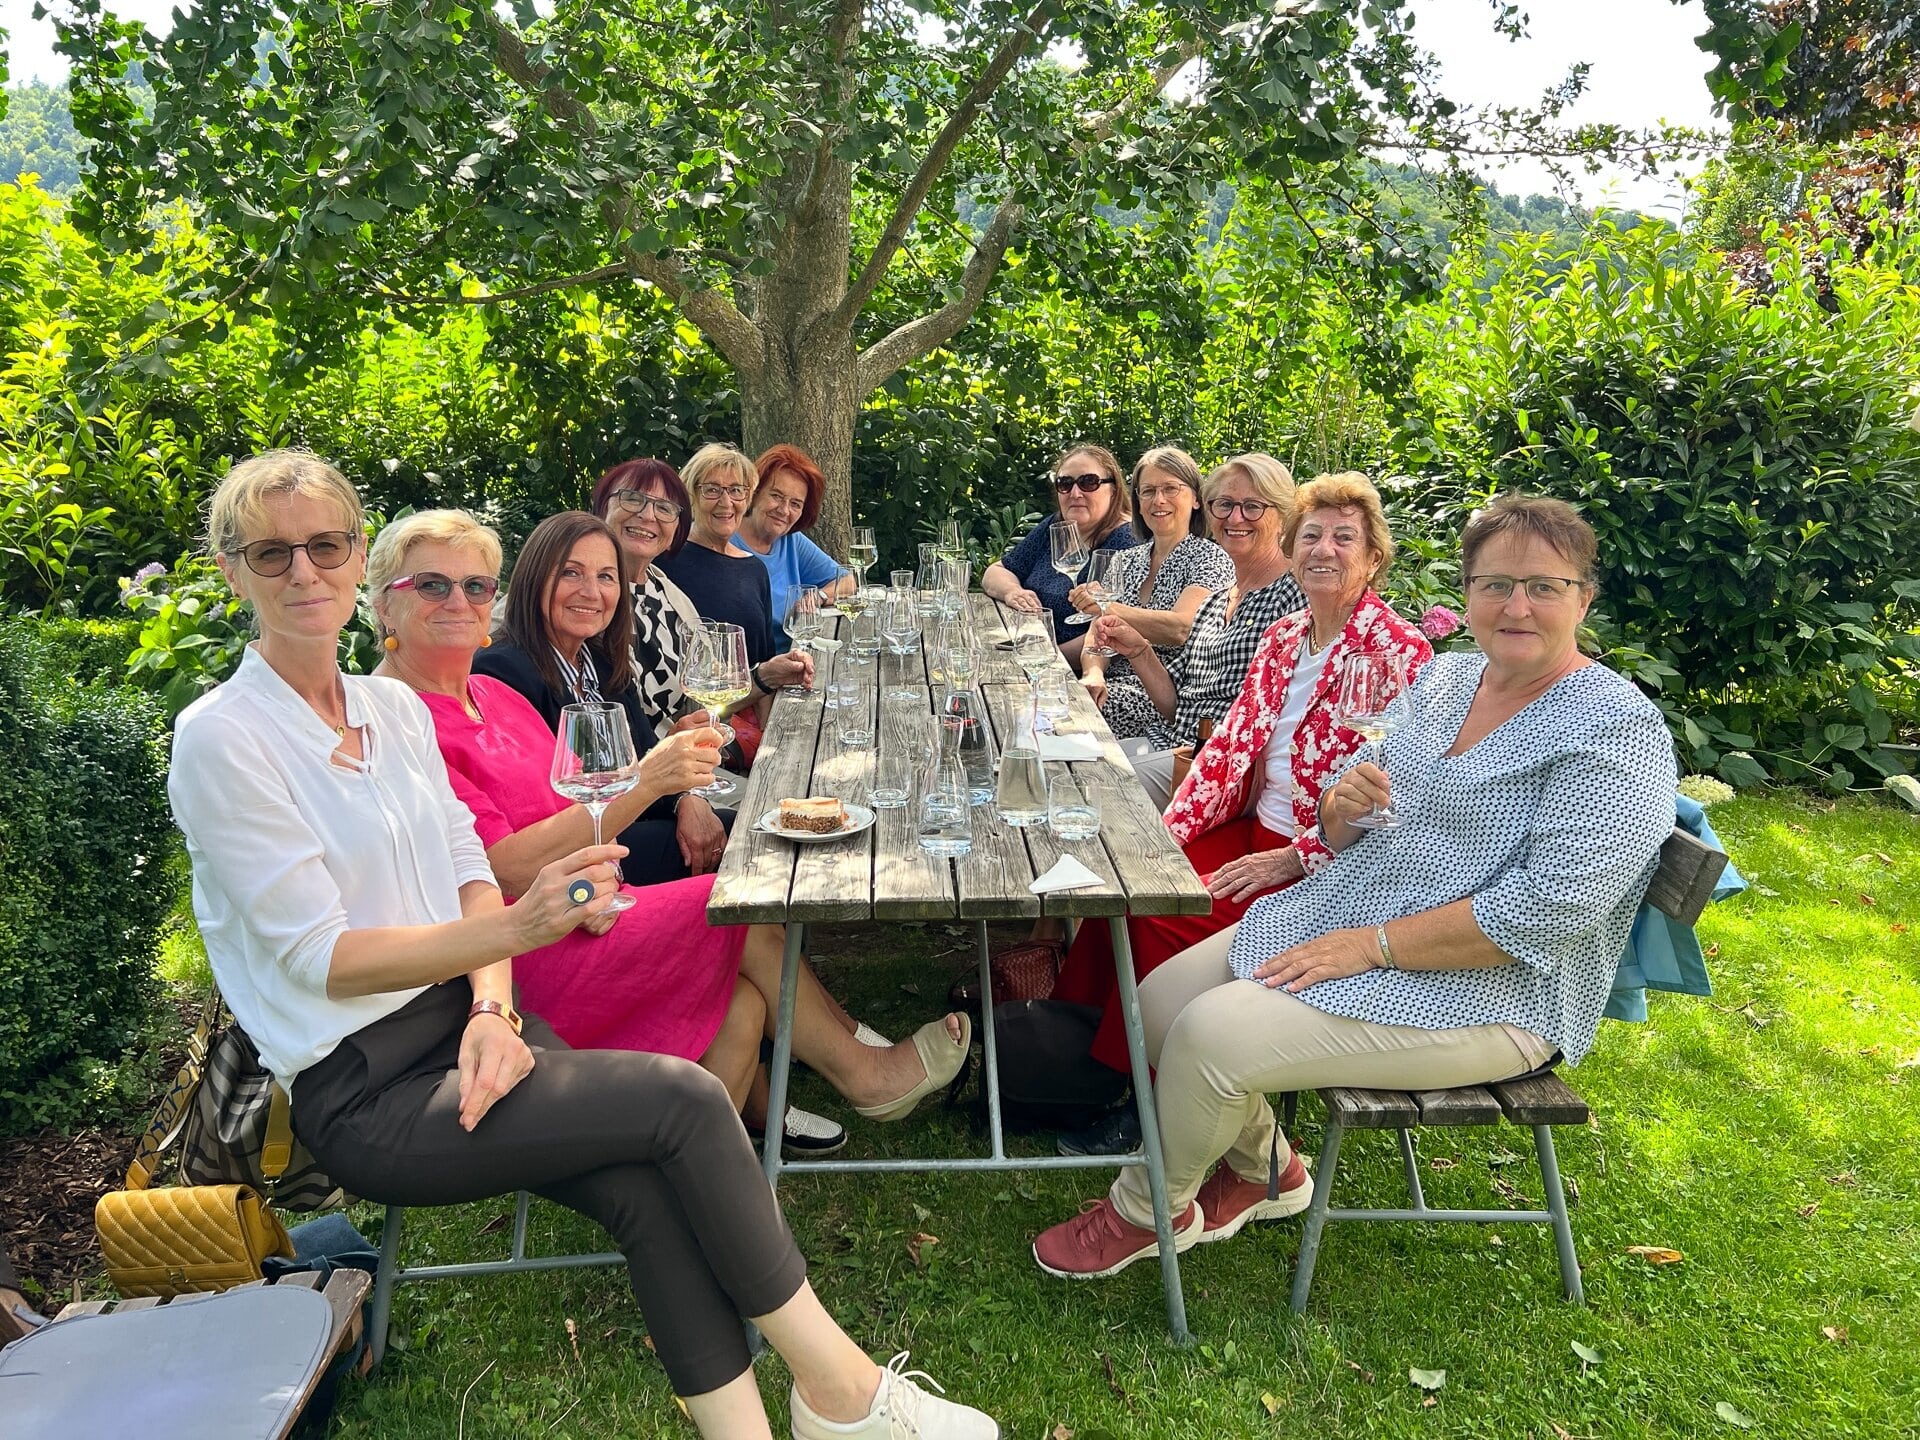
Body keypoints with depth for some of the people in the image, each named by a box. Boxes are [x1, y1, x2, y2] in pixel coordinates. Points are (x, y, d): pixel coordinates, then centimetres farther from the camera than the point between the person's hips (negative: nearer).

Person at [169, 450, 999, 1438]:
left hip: (460, 1021, 6)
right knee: (682, 1099, -21)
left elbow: (469, 874, 8)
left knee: (648, 1189, -22)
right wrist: (515, 928, -25)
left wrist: (492, 1006, -12)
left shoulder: (394, 707, 10)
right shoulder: (221, 740, -10)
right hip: (362, 1094, -5)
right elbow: (318, 954, -14)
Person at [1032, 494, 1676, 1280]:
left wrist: (1373, 945, -23)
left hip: (1485, 992, -8)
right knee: (1161, 1001, -1)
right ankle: (1266, 1170, 23)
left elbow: (1551, 907, -25)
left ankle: (1149, 1213, 9)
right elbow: (1346, 835, 14)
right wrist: (1344, 803, -12)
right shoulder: (1444, 676, 9)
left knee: (1210, 1036, -20)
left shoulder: (1616, 728, -16)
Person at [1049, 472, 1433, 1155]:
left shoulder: (1399, 651, -13)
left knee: (1165, 915, -21)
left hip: (1324, 865, -7)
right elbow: (1232, 741, 9)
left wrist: (1293, 858, -20)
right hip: (1253, 831, 7)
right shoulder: (1282, 638, 11)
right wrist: (1170, 831, -3)